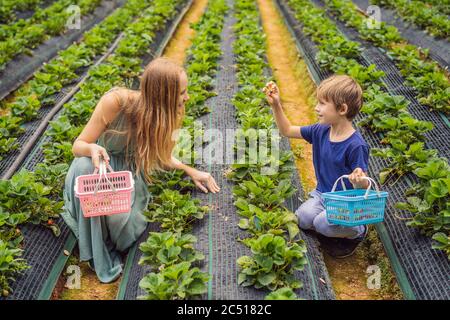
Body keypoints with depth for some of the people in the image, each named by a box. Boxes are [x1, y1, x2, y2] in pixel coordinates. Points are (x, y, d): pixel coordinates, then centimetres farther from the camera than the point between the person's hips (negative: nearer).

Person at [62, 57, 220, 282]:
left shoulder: (162, 114, -16)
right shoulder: (115, 102, -29)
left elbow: (159, 155, 6)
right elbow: (78, 146, -20)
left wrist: (190, 170, -3)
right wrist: (93, 149, -42)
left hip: (130, 170, 1)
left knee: (120, 218, -31)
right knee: (84, 169, -39)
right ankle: (99, 255, -19)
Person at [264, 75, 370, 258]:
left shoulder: (356, 145, -23)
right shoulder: (320, 131, -3)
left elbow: (362, 184, -17)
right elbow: (287, 131, 7)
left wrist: (360, 182, -43)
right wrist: (275, 105, -5)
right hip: (322, 194, 6)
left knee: (322, 223, -29)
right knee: (303, 218, -21)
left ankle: (358, 231, 3)